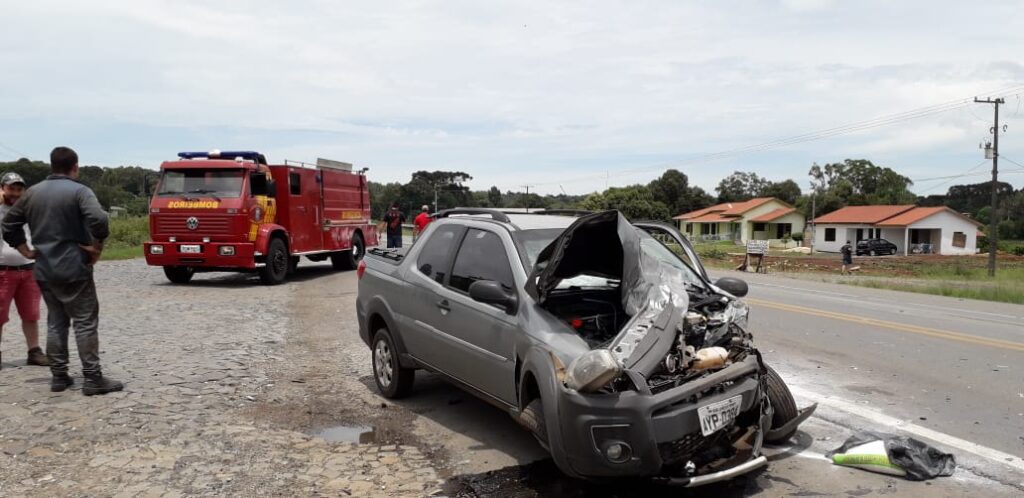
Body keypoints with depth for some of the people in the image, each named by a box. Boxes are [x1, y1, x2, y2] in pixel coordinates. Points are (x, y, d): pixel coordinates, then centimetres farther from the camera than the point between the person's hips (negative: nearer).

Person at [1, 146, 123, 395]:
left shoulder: (33, 193, 11)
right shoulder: (79, 191, -10)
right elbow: (99, 220, -27)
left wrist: (26, 251, 15)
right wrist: (97, 247, -14)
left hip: (44, 270, 6)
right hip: (74, 269, -6)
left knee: (56, 323, 13)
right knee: (85, 323, -3)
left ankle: (58, 376, 15)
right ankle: (93, 379, -5)